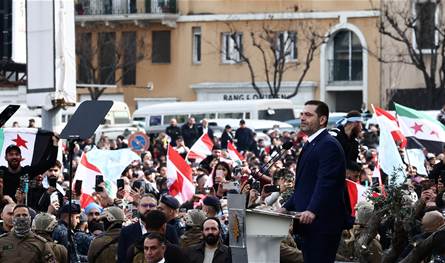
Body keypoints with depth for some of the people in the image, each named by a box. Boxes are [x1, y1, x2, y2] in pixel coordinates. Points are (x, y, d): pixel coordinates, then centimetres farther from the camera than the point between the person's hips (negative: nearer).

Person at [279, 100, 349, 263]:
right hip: (309, 224, 10)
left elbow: (326, 182, -24)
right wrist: (287, 208, 16)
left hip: (322, 222, -10)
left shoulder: (329, 145, -12)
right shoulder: (310, 145, 21)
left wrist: (312, 211, -34)